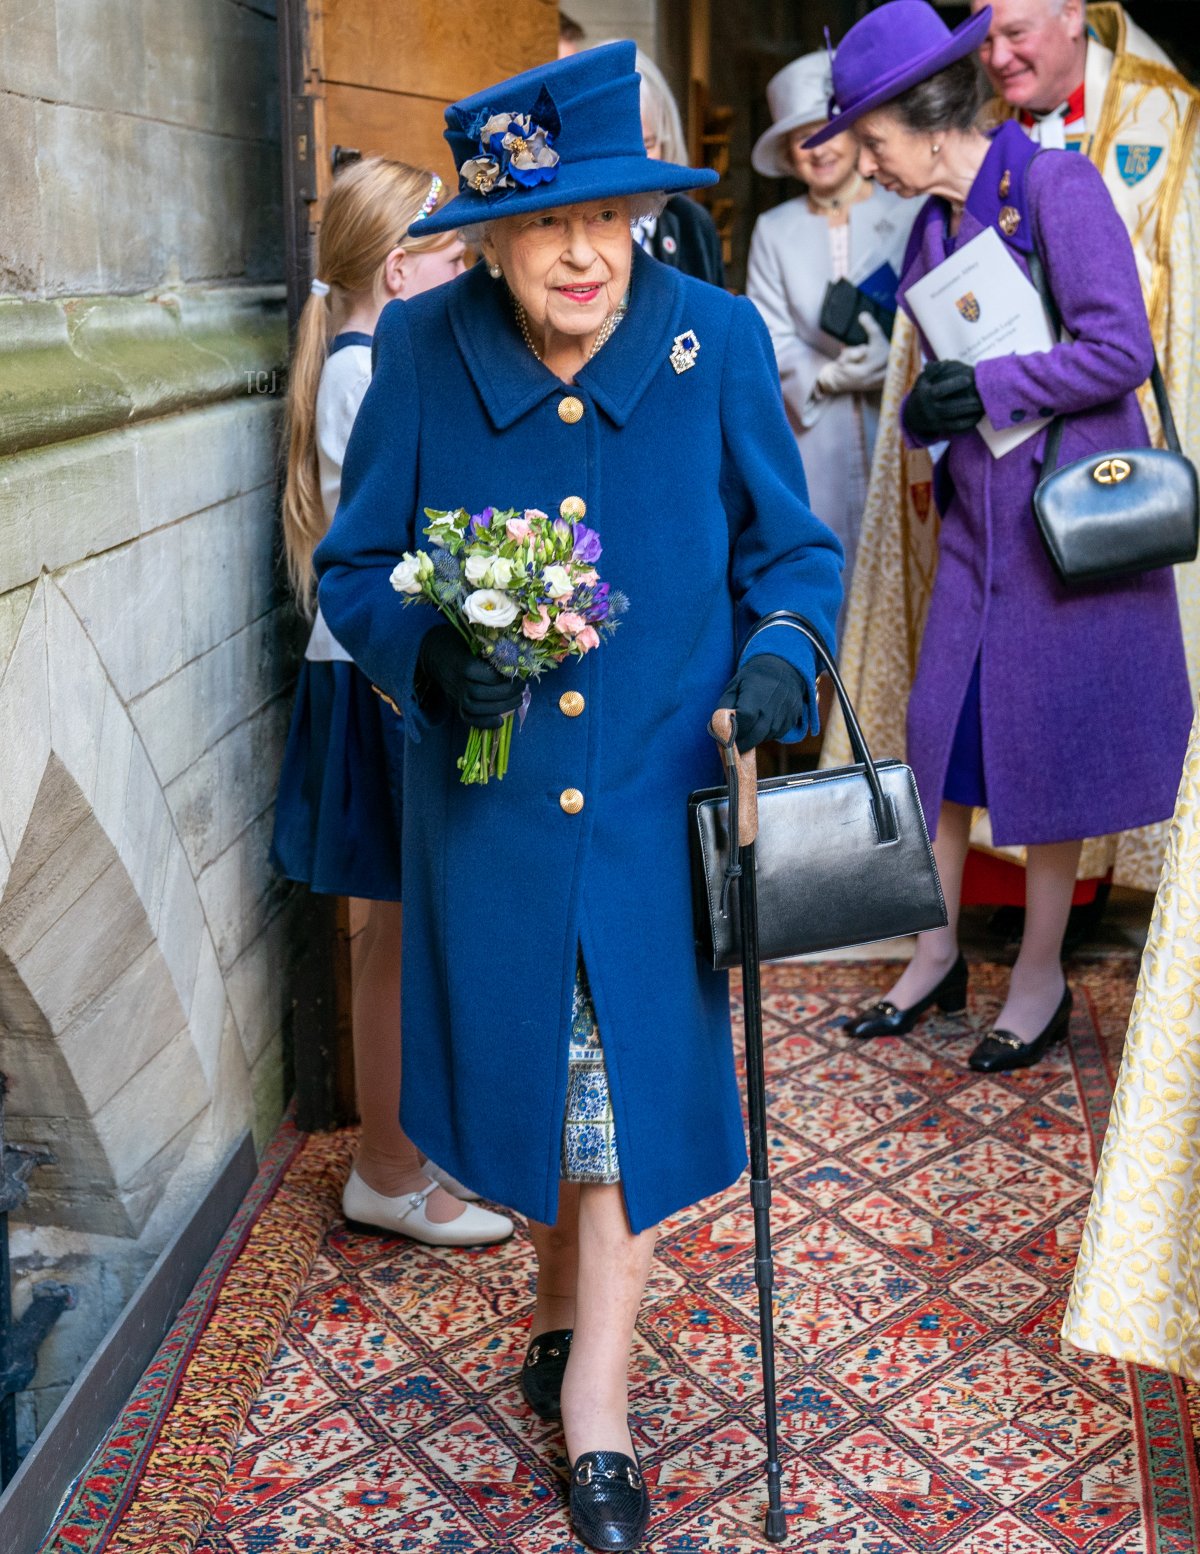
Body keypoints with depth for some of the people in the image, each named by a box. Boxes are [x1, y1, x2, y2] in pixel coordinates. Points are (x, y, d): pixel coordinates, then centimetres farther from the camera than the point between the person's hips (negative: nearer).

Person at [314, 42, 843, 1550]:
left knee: (634, 1080, 6)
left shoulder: (716, 339, -6)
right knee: (527, 1068, 16)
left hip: (655, 791, 0)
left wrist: (779, 657, -17)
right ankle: (568, 1298, 46)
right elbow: (354, 570, 0)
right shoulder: (419, 352, -7)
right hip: (487, 794, 1)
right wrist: (429, 653, -21)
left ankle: (592, 1403, 27)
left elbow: (792, 550, 3)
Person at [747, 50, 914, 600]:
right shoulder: (773, 230, 11)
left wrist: (894, 353, -20)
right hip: (817, 440, 2)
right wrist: (831, 375, -9)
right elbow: (771, 340, 7)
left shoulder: (909, 214, -2)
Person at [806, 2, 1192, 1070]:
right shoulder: (934, 224, 11)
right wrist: (925, 412, -3)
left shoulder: (1056, 186, -10)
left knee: (1046, 744, 0)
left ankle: (1042, 979, 16)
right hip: (977, 516, 7)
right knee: (944, 729, 6)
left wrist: (987, 389, -16)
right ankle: (937, 953, 21)